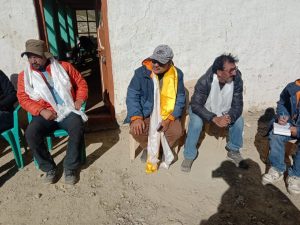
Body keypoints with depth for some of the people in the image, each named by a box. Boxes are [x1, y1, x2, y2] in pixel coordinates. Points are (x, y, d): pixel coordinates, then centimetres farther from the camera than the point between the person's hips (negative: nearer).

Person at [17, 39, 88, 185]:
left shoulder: (64, 67, 7)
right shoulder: (25, 75, 8)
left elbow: (81, 83, 12)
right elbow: (23, 98, 2)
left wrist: (79, 100, -4)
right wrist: (41, 111, -14)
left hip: (68, 110, -1)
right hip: (45, 114, 1)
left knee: (77, 128, -32)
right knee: (31, 133, -27)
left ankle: (70, 167, -13)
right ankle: (49, 168, -5)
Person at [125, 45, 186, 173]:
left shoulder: (177, 74, -7)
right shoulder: (141, 72, -12)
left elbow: (180, 98, -3)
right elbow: (132, 95, -11)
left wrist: (169, 118, -17)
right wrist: (136, 117, -27)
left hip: (167, 114, 1)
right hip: (145, 112, 0)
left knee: (176, 132, -22)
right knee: (136, 131, -25)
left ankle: (164, 150, 14)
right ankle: (148, 148, 11)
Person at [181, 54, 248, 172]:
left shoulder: (237, 80, -23)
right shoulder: (205, 81, -33)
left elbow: (238, 105, -17)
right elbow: (195, 105, -32)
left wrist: (229, 117, -39)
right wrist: (215, 119, -43)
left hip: (224, 110, 4)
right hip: (202, 109, -3)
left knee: (239, 121, -18)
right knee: (196, 123, -30)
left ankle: (233, 151, 10)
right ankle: (189, 155, -7)